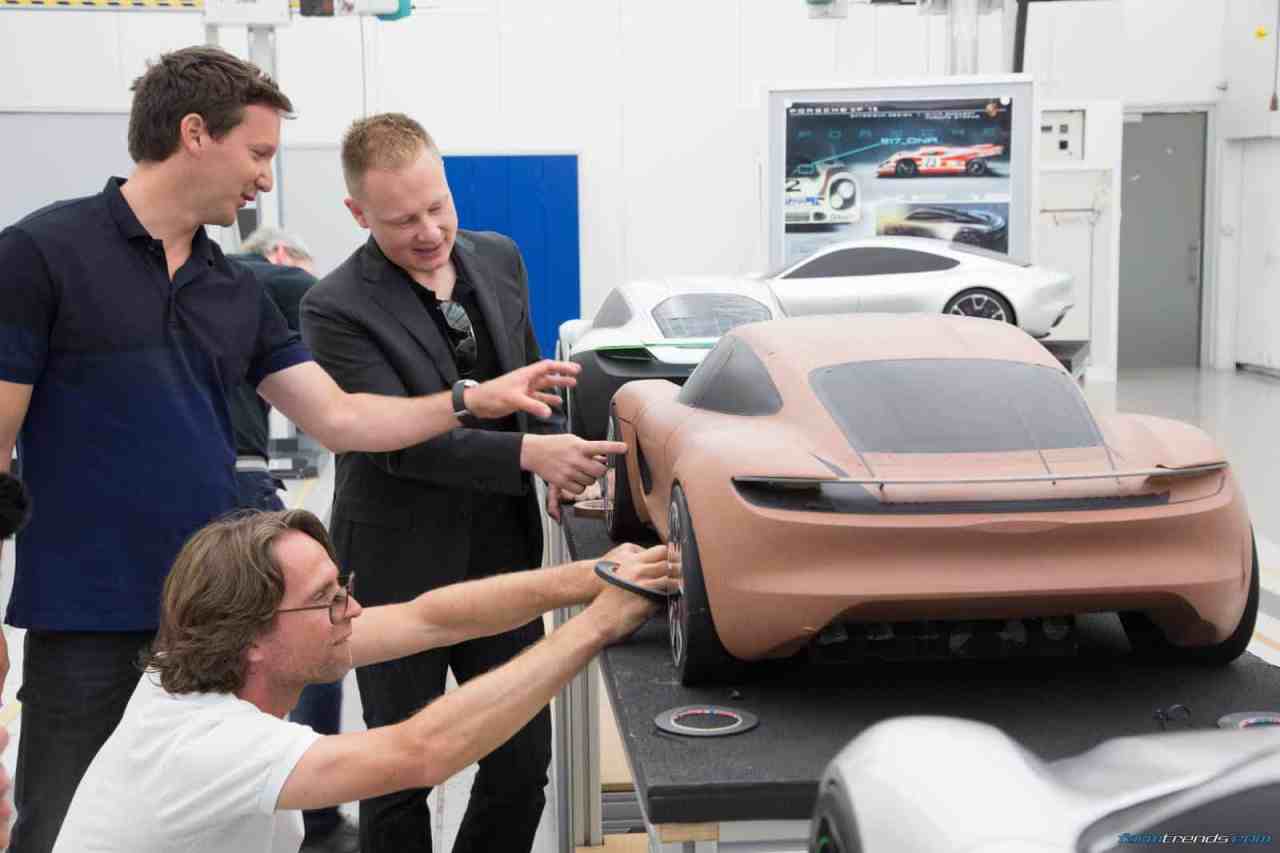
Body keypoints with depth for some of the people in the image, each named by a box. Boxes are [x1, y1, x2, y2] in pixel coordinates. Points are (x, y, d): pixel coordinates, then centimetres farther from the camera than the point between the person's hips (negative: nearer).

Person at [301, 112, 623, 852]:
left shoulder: (499, 259, 4)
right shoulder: (338, 309, -15)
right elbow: (399, 440, -21)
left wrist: (561, 461, -2)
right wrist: (530, 454, -29)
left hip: (503, 558, 5)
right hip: (401, 574, -5)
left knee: (524, 766, 10)